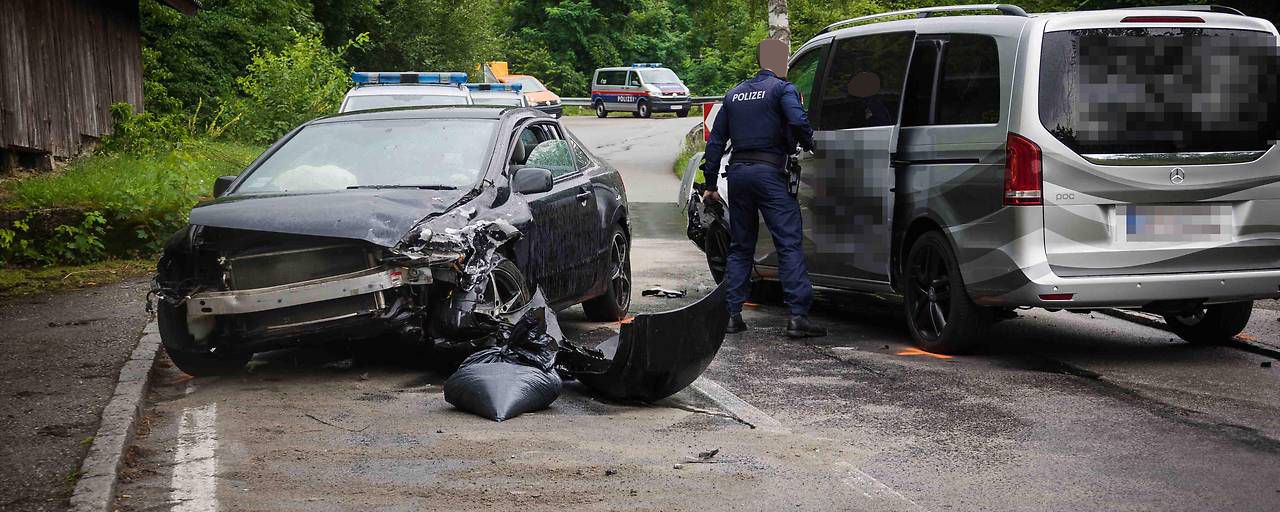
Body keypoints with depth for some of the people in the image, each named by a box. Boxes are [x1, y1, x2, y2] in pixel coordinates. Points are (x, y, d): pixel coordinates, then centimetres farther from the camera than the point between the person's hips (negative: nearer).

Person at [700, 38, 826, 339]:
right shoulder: (781, 88, -1)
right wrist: (808, 144, 1)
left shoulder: (734, 94, 18)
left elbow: (716, 141, 18)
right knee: (789, 244, -6)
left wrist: (710, 184, 21)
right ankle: (798, 316, -14)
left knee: (740, 246, 15)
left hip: (738, 172, 6)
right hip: (768, 171, -6)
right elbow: (798, 121, -20)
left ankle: (732, 314, 12)